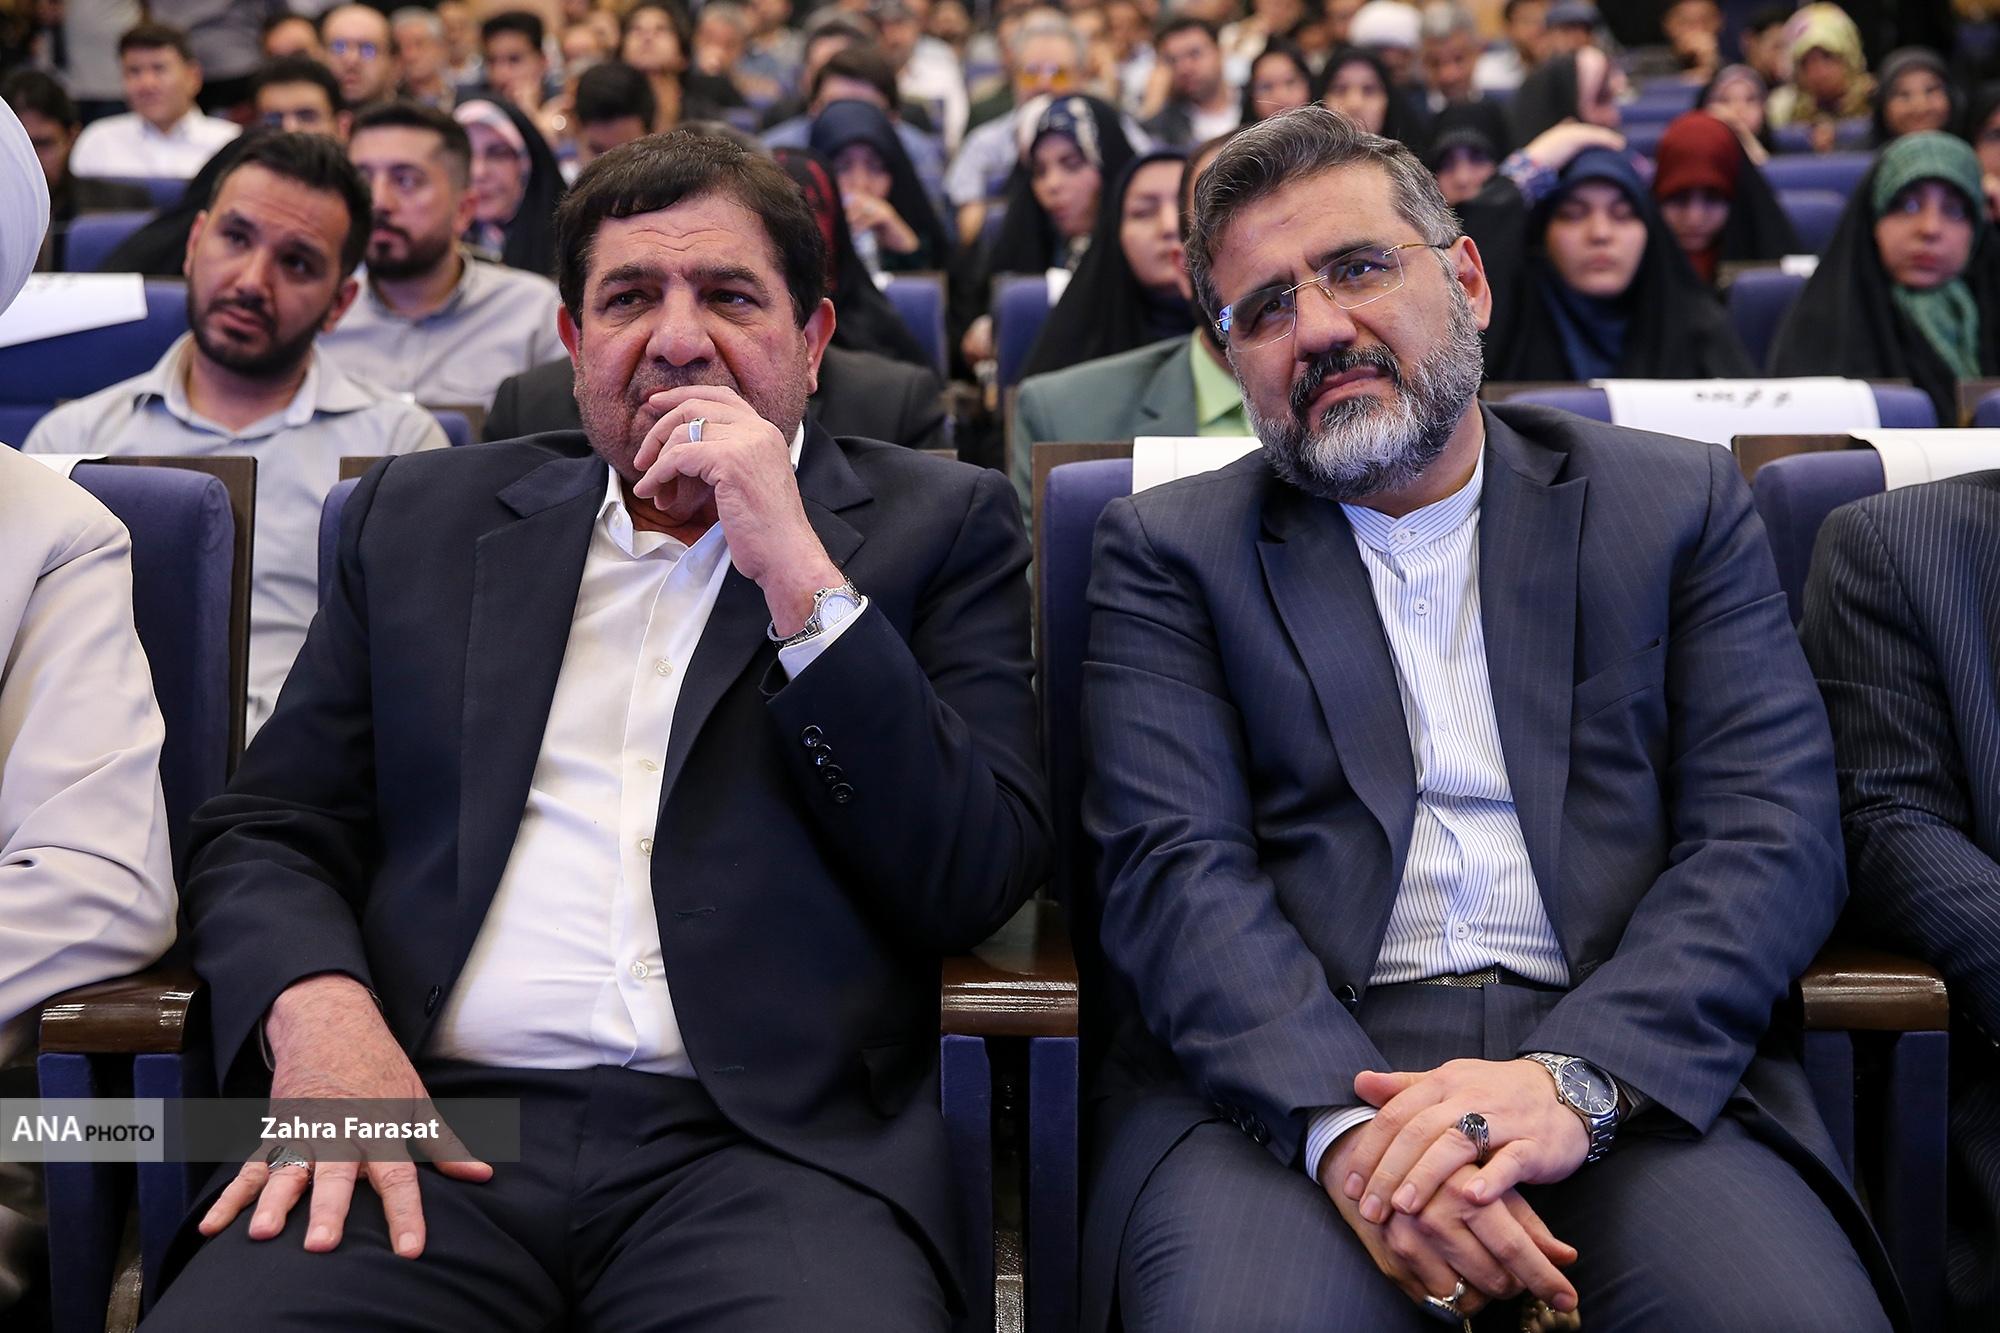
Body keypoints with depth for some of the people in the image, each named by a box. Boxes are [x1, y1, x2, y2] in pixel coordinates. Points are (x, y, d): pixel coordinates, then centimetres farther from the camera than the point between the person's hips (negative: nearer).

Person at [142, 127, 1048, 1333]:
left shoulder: (940, 525, 9)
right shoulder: (425, 516, 17)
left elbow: (978, 885, -2)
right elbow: (267, 834, 15)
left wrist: (800, 575, -9)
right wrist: (318, 1008, -8)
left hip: (769, 1144, -1)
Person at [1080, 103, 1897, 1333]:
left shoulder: (1680, 504, 13)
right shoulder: (1167, 550, 12)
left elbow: (1772, 836, 3)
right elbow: (1174, 866, -1)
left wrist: (1577, 1077, -15)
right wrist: (1345, 1122, -19)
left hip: (1632, 1065, 1)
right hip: (1284, 1077, 0)